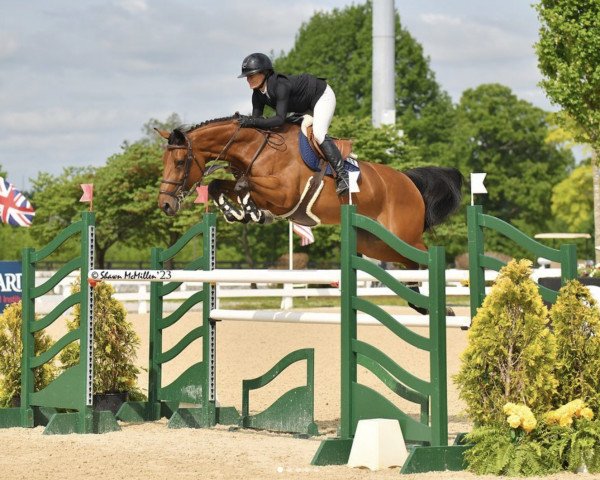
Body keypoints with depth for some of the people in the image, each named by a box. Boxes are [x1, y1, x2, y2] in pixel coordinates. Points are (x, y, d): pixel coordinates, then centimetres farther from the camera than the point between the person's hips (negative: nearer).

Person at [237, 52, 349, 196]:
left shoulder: (281, 86, -37)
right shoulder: (258, 95, -11)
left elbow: (280, 119, -43)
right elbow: (256, 118, -8)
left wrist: (252, 121, -49)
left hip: (323, 96, -10)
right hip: (306, 107, 10)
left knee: (318, 133, -27)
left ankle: (342, 175, -28)